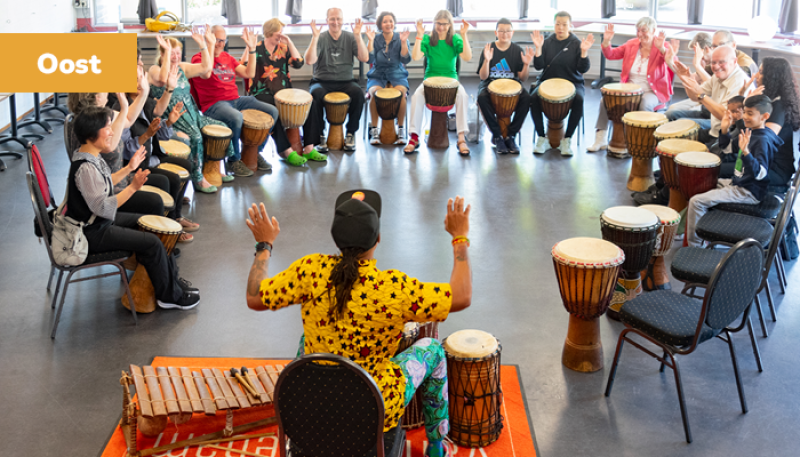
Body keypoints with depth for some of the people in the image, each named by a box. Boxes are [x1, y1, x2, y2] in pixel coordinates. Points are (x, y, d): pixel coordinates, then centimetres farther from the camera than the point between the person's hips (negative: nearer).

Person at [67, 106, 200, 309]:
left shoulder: (91, 157, 3)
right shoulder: (85, 168, -29)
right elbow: (103, 207, -33)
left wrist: (129, 168, 17)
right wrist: (132, 187, -35)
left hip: (100, 221, 11)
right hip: (92, 233, -11)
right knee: (152, 243, -13)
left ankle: (171, 278, 26)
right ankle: (169, 296, 3)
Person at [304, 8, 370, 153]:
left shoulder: (350, 37, 6)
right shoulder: (320, 38, 1)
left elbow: (364, 58, -7)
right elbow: (309, 61, -14)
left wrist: (358, 36, -15)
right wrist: (315, 37, -21)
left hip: (345, 82, 1)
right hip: (322, 82, -1)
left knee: (358, 93, -31)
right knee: (314, 95, -34)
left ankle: (351, 133, -11)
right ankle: (319, 136, -16)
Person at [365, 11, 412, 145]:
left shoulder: (400, 39, 4)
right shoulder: (375, 40, 4)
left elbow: (406, 60, -7)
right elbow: (369, 60, -8)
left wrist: (403, 42, -17)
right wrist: (370, 40, -14)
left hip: (397, 75, 0)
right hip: (377, 75, 0)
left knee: (401, 92, -33)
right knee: (375, 92, -33)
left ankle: (401, 130, -22)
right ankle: (374, 130, -23)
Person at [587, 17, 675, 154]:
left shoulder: (663, 47, -5)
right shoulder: (632, 44, 8)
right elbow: (611, 55, 4)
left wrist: (661, 48, -43)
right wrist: (606, 41, -15)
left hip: (654, 91, -4)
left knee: (645, 104, -37)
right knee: (606, 99, -17)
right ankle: (600, 139, -7)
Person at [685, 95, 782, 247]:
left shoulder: (763, 140, -23)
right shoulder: (751, 132, 5)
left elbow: (760, 173, -33)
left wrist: (746, 151, -46)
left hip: (748, 192, -10)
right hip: (737, 182, 10)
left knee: (697, 202, -17)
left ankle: (694, 246, -5)